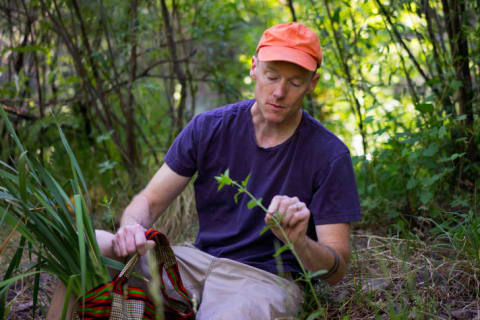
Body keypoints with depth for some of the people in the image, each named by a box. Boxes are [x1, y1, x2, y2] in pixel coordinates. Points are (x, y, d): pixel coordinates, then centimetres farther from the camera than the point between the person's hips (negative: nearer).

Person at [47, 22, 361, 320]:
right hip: (198, 260, 5)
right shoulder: (209, 128, 1)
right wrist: (131, 230, -23)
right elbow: (149, 201, 2)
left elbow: (336, 271, -9)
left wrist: (299, 242, -33)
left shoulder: (329, 154, -9)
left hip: (267, 278, -4)